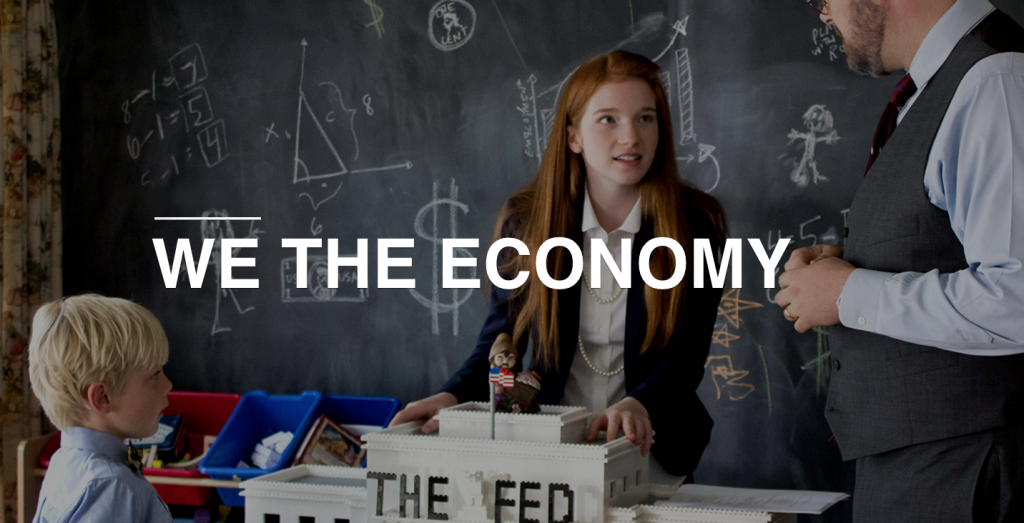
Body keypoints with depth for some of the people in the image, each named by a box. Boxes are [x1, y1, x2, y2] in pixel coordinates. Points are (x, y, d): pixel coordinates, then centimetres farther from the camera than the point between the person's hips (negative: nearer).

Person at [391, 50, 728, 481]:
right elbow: (501, 341, 7)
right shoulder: (526, 222, 4)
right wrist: (453, 397, -13)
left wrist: (638, 404, -27)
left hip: (650, 450, -2)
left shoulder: (695, 224, 0)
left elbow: (687, 353, -6)